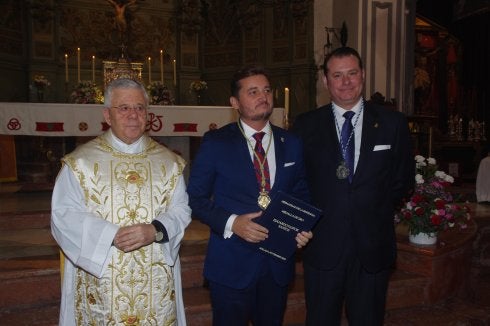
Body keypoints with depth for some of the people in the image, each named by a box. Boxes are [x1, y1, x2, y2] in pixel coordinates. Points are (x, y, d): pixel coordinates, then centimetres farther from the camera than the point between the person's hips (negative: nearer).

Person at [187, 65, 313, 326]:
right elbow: (195, 198, -5)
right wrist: (231, 223, -19)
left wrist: (303, 227, -7)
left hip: (278, 264, 4)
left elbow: (301, 194, 12)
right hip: (231, 265, -3)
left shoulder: (291, 144, 5)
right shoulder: (215, 143, -6)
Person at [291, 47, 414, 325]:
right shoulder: (306, 125, 1)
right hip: (323, 245, 0)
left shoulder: (393, 123, 1)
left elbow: (403, 180, 8)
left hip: (373, 247, 1)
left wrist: (377, 212, 1)